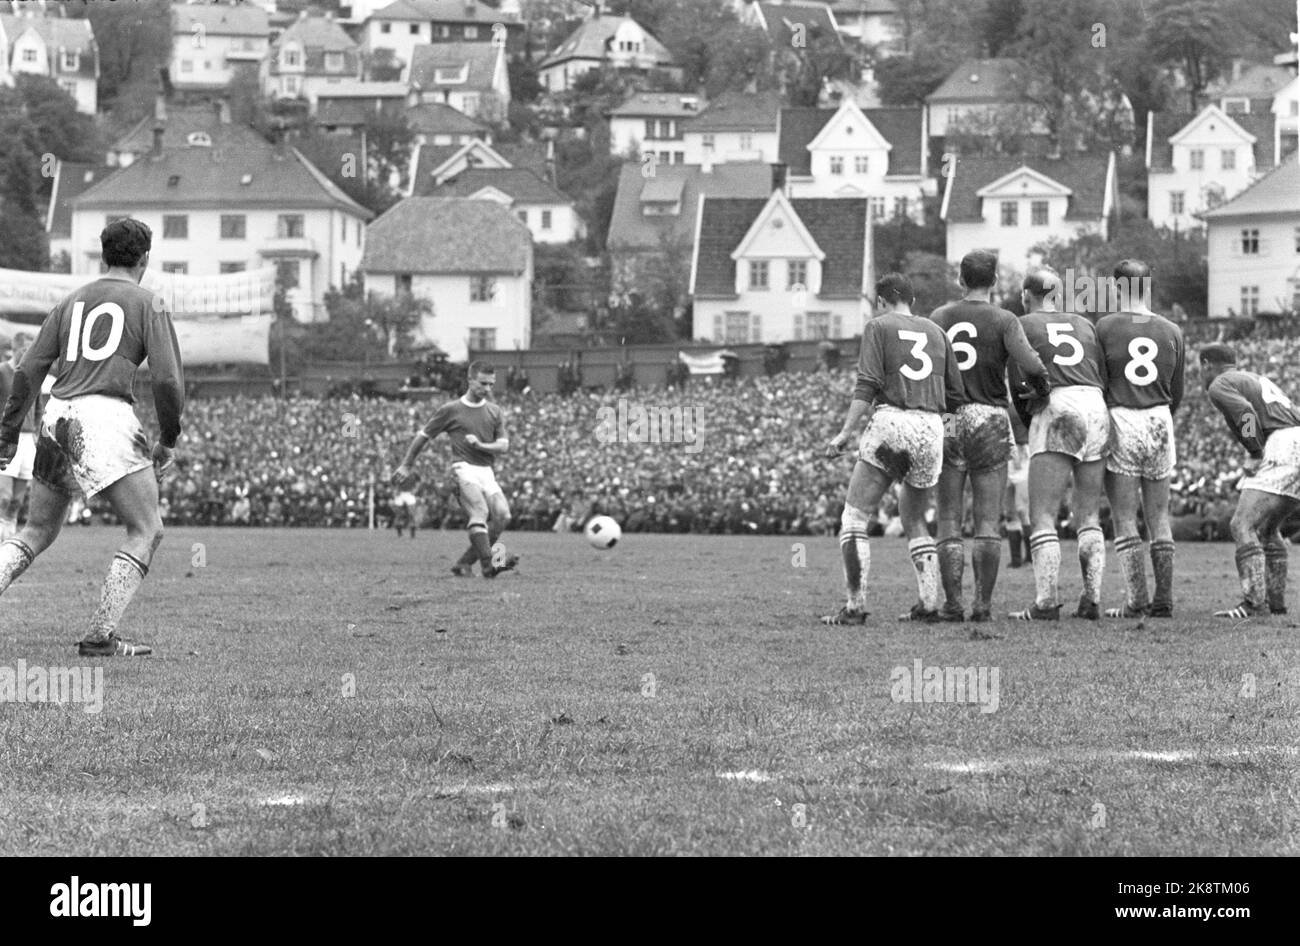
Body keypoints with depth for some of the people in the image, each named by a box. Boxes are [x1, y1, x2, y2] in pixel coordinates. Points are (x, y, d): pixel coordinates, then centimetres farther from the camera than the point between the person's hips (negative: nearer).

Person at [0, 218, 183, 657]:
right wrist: (168, 441, 7)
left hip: (57, 415, 6)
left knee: (37, 532, 17)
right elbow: (168, 379, -5)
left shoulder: (72, 302, 19)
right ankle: (101, 636, -10)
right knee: (146, 532, 0)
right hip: (106, 415, -6)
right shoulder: (147, 305, 4)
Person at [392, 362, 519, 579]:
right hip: (464, 469, -4)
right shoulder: (450, 410, 4)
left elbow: (503, 445, 9)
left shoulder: (495, 412, 15)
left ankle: (464, 564, -5)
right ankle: (488, 564, -38)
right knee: (480, 512, -27)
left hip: (488, 472, 4)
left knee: (502, 516, -14)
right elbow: (423, 436, 13)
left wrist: (480, 445, -10)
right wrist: (405, 466, 16)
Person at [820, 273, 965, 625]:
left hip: (890, 422, -5)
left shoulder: (879, 327, 4)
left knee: (855, 517, 0)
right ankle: (930, 603, 11)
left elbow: (867, 385, -8)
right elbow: (955, 395, 14)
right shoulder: (936, 332, 18)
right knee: (914, 519, 21)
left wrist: (845, 432, -10)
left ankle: (855, 606, -10)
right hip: (931, 429, 5)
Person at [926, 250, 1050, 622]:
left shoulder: (940, 317, 4)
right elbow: (1029, 363, -15)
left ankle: (952, 603, 0)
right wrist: (1042, 388, 2)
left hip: (947, 419, 1)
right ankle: (983, 603, -1)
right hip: (990, 418, -1)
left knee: (949, 521, 5)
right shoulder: (1003, 320, -2)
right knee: (987, 522, 3)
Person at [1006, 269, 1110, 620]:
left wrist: (1027, 419, 15)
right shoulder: (1084, 325, 21)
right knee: (1089, 517, 10)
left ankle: (1046, 601, -13)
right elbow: (1104, 377, 14)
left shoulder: (1023, 325, 9)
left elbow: (1018, 382, 1)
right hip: (1097, 410, 5)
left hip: (1056, 410, -5)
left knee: (1043, 517, -4)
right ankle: (1092, 600, 4)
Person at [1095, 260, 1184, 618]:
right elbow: (1177, 392, 12)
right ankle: (1163, 600, 9)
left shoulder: (1105, 327, -5)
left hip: (1120, 420, -4)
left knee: (1124, 518, -1)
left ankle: (1136, 600, -6)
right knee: (1159, 517, 10)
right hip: (1159, 421, 4)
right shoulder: (1171, 331, 6)